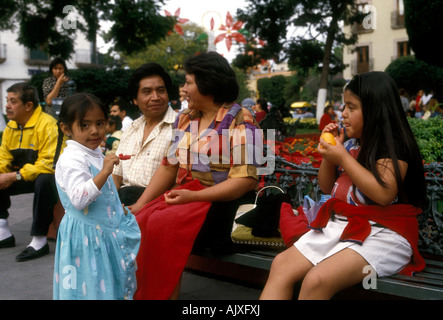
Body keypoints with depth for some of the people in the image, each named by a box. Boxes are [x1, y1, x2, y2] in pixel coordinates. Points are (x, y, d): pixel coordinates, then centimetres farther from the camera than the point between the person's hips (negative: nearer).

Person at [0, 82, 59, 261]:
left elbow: (49, 164, -28)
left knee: (44, 181, -37)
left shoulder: (47, 124, -21)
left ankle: (39, 241, -29)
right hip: (23, 177, 9)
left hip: (49, 176, -8)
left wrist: (15, 176, -28)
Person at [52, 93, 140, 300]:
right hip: (85, 235, -9)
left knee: (111, 284, 17)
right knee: (90, 288, -2)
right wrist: (104, 173, -36)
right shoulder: (71, 159, -19)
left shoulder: (96, 154, 11)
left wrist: (119, 210, 21)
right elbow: (78, 199, -31)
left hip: (105, 232, 9)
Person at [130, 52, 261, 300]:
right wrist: (140, 204, 2)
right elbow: (169, 167, 13)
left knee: (163, 226, -29)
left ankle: (164, 293, -12)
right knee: (139, 223, -19)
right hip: (184, 195, 7)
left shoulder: (240, 123, -8)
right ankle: (138, 292, -6)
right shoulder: (185, 120, 14)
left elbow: (245, 180, -15)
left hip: (222, 203, -6)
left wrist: (194, 196, -20)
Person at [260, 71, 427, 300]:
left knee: (317, 280, -29)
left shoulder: (394, 146, -8)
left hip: (381, 233, -8)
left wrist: (342, 157, -16)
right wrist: (329, 152, 4)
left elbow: (384, 194, -23)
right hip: (338, 225, 8)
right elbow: (326, 187, 22)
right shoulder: (351, 145, 13)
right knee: (281, 265, -9)